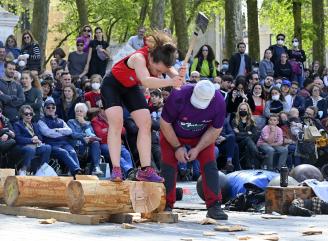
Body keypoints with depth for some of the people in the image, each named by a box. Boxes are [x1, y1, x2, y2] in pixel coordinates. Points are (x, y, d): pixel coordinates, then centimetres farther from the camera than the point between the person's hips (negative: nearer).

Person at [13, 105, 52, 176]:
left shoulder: (35, 125, 31)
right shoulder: (17, 125, 13)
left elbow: (40, 137, 20)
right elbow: (18, 138, -3)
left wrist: (36, 138, -5)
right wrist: (31, 140, -13)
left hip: (36, 146, 5)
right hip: (24, 146, -5)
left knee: (48, 147, -27)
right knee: (31, 149, -40)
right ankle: (23, 170, -22)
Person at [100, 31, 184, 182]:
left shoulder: (160, 61, -20)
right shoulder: (139, 58, -40)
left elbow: (172, 72, -33)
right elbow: (146, 81, -57)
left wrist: (179, 77, -58)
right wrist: (170, 82, -72)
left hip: (131, 88, 6)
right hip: (112, 85, -6)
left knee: (146, 123, -5)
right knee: (116, 122, -22)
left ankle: (145, 170, -5)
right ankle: (116, 169, -23)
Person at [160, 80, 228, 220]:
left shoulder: (219, 103, -30)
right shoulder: (178, 96, -37)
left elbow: (215, 129, -13)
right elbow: (165, 124, -22)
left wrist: (197, 149, -17)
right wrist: (177, 147, -18)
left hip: (202, 136, 2)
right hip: (172, 134, -1)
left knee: (209, 165, -10)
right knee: (168, 165, -11)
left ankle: (214, 206, -8)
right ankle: (167, 206, -3)